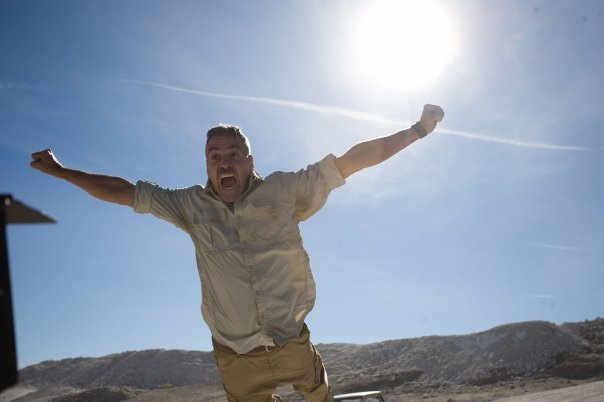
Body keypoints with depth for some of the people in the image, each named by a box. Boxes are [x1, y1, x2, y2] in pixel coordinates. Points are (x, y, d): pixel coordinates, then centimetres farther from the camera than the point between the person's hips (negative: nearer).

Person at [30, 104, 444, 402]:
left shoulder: (283, 190, -6)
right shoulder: (193, 205, -1)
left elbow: (349, 161, -8)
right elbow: (125, 192, 8)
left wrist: (417, 130, -9)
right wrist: (62, 172, 14)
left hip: (293, 345, -1)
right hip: (236, 360, 1)